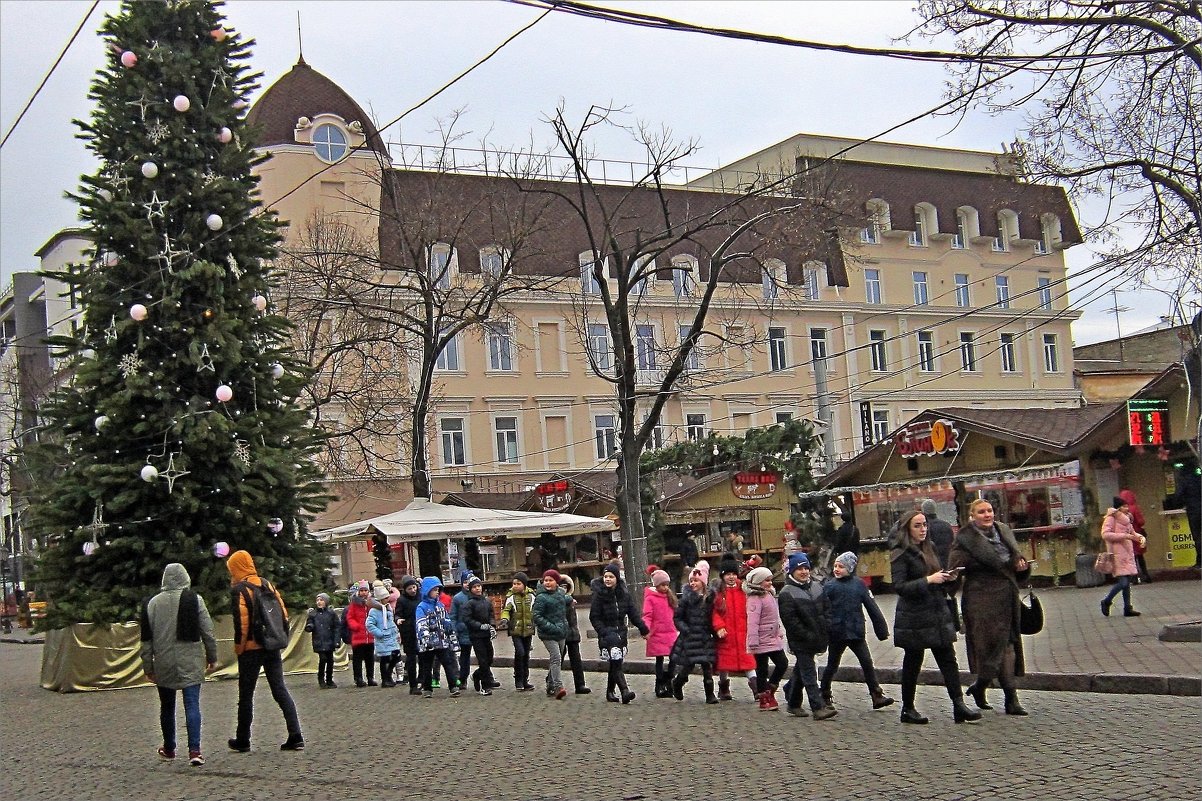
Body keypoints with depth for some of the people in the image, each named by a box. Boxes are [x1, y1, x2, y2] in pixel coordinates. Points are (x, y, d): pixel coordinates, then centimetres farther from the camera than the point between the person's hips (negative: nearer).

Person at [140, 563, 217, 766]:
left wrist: (148, 666, 12)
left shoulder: (152, 604, 3)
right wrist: (212, 658, 6)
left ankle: (169, 749, 28)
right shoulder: (194, 600, -4)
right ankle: (194, 750, -16)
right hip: (190, 664, -2)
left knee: (167, 706, 16)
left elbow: (146, 639, 5)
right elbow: (208, 632, -3)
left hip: (163, 665, 2)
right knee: (192, 705, -5)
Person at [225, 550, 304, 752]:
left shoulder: (239, 590, -11)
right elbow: (283, 611, 9)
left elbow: (241, 622, -17)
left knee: (246, 695, 7)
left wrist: (238, 647, -7)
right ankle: (295, 737, -4)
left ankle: (243, 741, 17)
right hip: (272, 647, 5)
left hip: (251, 649, -5)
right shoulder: (266, 584, 9)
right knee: (280, 690, 5)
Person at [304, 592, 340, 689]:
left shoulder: (331, 613, 3)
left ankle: (329, 680, 19)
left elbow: (337, 627, 4)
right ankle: (321, 680, 3)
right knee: (323, 659, -12)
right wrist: (309, 626, -16)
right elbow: (308, 627, 9)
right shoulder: (313, 613, 4)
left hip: (329, 642, 1)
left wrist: (337, 641, -3)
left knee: (330, 661, 5)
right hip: (319, 642, -1)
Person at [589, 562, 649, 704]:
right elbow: (594, 617, -7)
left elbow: (633, 613, 11)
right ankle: (624, 691, -25)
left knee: (615, 664, 11)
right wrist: (604, 633, -16)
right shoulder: (599, 594, -7)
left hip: (621, 632, 5)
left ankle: (610, 692, 24)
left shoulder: (624, 593, 5)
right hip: (607, 633, -5)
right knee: (615, 663, -16)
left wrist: (643, 629, 8)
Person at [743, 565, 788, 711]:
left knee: (782, 663, 7)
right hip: (762, 641, -9)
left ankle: (769, 691, 22)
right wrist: (753, 643, -26)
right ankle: (764, 700, 10)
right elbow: (752, 622, -22)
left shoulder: (770, 595, 14)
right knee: (762, 670, 1)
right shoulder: (755, 598, -16)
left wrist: (778, 632, 24)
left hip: (774, 639, 9)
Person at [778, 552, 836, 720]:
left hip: (817, 638, 6)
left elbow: (827, 609, 12)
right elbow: (790, 621, -16)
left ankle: (792, 704, 31)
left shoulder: (817, 586, 9)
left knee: (801, 671, 17)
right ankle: (818, 708, -12)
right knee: (809, 674, -9)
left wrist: (825, 629, -2)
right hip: (800, 641, -6)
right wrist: (808, 636, -17)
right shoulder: (787, 593, -11)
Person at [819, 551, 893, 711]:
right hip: (837, 633, -2)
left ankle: (877, 696, 3)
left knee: (867, 662, -1)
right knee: (832, 665, 10)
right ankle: (825, 696, 24)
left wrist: (881, 629, 3)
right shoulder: (829, 586, -3)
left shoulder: (859, 584, 2)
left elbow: (872, 607, 4)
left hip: (856, 632, 2)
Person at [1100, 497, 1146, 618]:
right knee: (1122, 582, -12)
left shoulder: (1126, 519, 18)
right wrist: (1124, 536, -21)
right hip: (1117, 553, -9)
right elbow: (1105, 534, -20)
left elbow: (1132, 533, 28)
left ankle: (1127, 608, 12)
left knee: (1127, 582, 8)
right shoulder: (1110, 518, -8)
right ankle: (1106, 602, 6)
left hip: (1127, 552, 9)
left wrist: (1140, 537, 6)